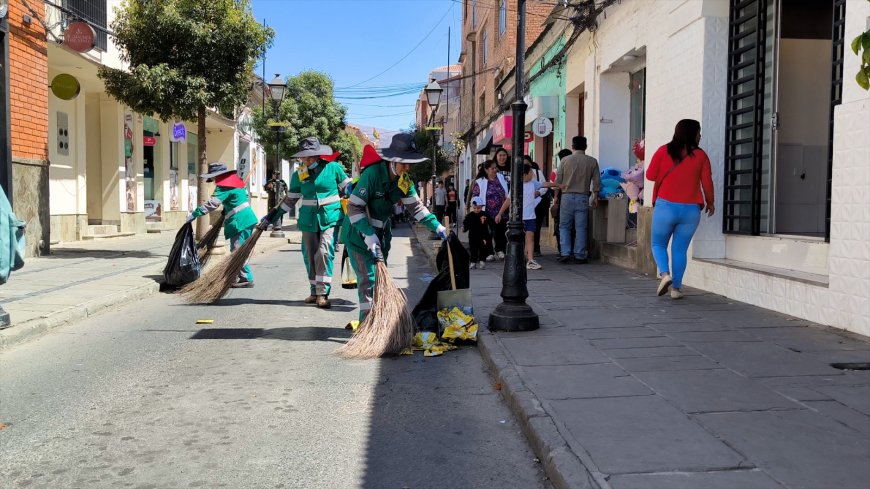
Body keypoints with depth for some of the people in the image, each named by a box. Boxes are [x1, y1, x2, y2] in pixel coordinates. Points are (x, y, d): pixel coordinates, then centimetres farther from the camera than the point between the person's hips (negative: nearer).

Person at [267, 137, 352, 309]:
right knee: (310, 256, 7)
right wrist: (273, 216, 15)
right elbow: (290, 199, 15)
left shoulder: (333, 168, -3)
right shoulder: (298, 175, 5)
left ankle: (323, 293, -14)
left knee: (324, 252, -18)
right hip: (309, 220, 4)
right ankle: (315, 292, 21)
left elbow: (348, 190, 8)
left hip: (330, 218, -4)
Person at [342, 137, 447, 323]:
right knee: (368, 279, -10)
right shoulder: (372, 174, -25)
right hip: (359, 233, -7)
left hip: (381, 233, 8)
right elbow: (354, 207, -26)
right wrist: (369, 236, -31)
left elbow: (416, 206, 5)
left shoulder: (404, 180, -3)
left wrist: (436, 226, -4)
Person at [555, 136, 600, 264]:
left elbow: (558, 180, 1)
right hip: (583, 197, 1)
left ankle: (565, 253, -2)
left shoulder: (565, 160, -1)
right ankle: (579, 256, 4)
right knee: (580, 227, 4)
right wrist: (595, 198, 13)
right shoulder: (592, 161, 2)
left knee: (564, 226, 8)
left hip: (567, 196, 0)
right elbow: (596, 182, 2)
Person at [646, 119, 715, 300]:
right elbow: (707, 182, 0)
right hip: (691, 210, 1)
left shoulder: (664, 151, -1)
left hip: (665, 206, -1)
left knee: (658, 244, 14)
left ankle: (665, 273, -10)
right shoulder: (700, 155, -1)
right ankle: (676, 288, 10)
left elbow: (650, 175, 1)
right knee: (680, 249, 10)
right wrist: (710, 203, 15)